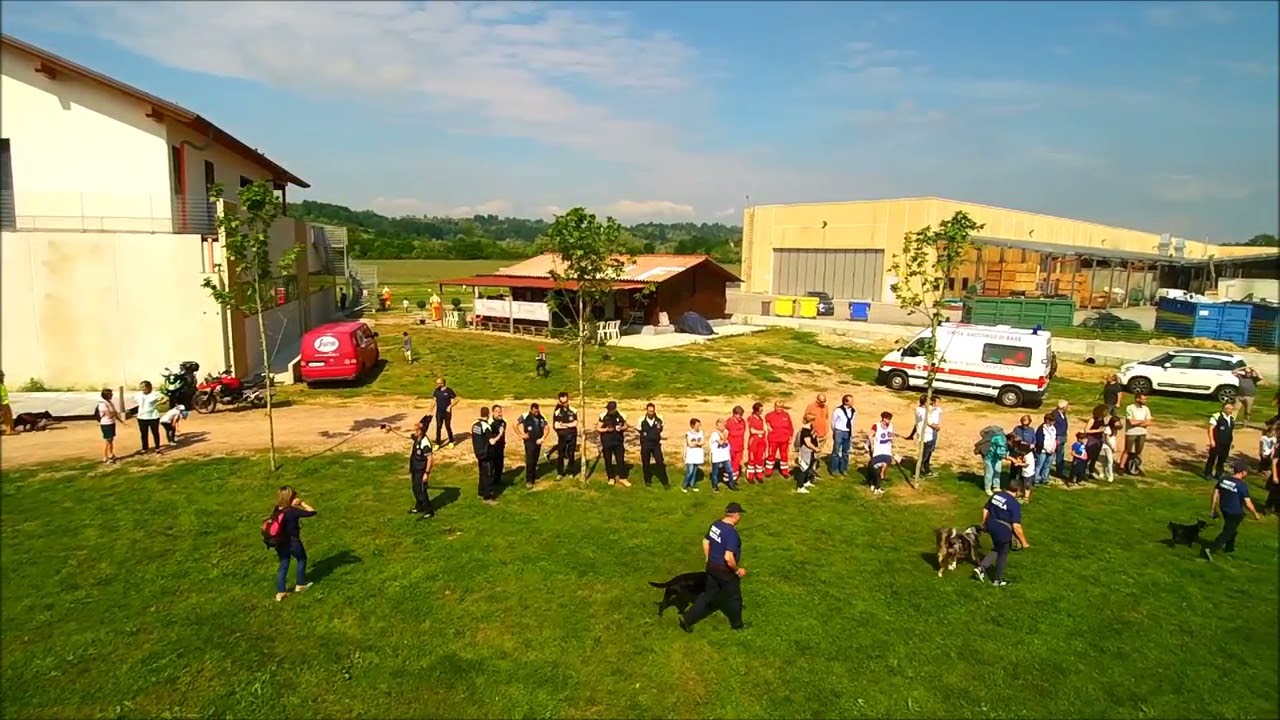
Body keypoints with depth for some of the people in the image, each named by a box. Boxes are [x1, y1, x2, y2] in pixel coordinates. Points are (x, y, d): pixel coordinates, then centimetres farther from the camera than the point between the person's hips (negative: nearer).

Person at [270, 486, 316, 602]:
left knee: (283, 565, 17)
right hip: (293, 542, -6)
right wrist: (302, 503, -15)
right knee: (302, 560, 21)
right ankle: (300, 584, 34)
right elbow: (312, 512, -22)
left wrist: (293, 505, 0)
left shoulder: (277, 510, -6)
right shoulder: (294, 511, -25)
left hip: (280, 543, 6)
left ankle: (280, 592, 20)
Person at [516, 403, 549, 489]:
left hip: (538, 442, 5)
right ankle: (529, 480, -7)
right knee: (529, 461, -10)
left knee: (535, 461, 13)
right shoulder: (525, 416, -11)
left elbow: (547, 428, 11)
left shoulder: (541, 417, 2)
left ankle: (534, 477, 27)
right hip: (529, 442, -5)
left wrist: (543, 438, 1)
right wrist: (521, 434, -6)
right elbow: (515, 424, -6)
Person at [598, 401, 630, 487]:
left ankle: (622, 478, 11)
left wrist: (621, 428, -14)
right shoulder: (603, 416, -8)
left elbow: (625, 426, 8)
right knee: (608, 460, 7)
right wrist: (606, 429, -20)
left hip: (618, 441, 1)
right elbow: (598, 428, -3)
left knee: (621, 460, 1)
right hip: (606, 442, 0)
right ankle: (611, 478, 21)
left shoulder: (621, 415, -4)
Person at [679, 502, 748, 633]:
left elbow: (705, 542, 10)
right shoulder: (731, 532, -28)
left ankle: (687, 619, 18)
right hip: (725, 570, -7)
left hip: (712, 566, 7)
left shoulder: (716, 524, -2)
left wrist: (708, 560, 20)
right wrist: (737, 570, -15)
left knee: (709, 594, 19)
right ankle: (737, 625, 36)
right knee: (734, 597, 16)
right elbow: (728, 557, -31)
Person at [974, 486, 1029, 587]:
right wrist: (1024, 542, -12)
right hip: (1003, 531, -6)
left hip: (991, 527, 6)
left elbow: (985, 509, 9)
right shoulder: (1015, 504, -21)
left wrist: (984, 524, 24)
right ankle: (998, 580, 31)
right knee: (1003, 554, 16)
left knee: (996, 549, 28)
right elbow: (1016, 526, -23)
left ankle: (981, 568, 18)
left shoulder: (996, 494, -1)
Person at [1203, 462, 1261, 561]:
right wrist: (1255, 514, -1)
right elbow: (1248, 504, -18)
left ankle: (1229, 548, 44)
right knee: (1227, 532, 3)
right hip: (1235, 513, -6)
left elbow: (1215, 494, 0)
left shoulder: (1223, 479, -4)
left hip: (1224, 509, 6)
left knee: (1231, 528, 29)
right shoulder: (1242, 485, -22)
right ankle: (1210, 549, -8)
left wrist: (1213, 509, 9)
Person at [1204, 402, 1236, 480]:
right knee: (1212, 458, 0)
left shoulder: (1232, 418, 10)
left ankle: (1219, 474, 23)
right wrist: (1211, 440, -18)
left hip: (1226, 443, 7)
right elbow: (1210, 428, -14)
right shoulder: (1217, 416, -13)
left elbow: (1232, 430, 20)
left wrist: (1232, 441, 16)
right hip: (1217, 442, -7)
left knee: (1222, 459, 12)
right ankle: (1208, 474, 8)